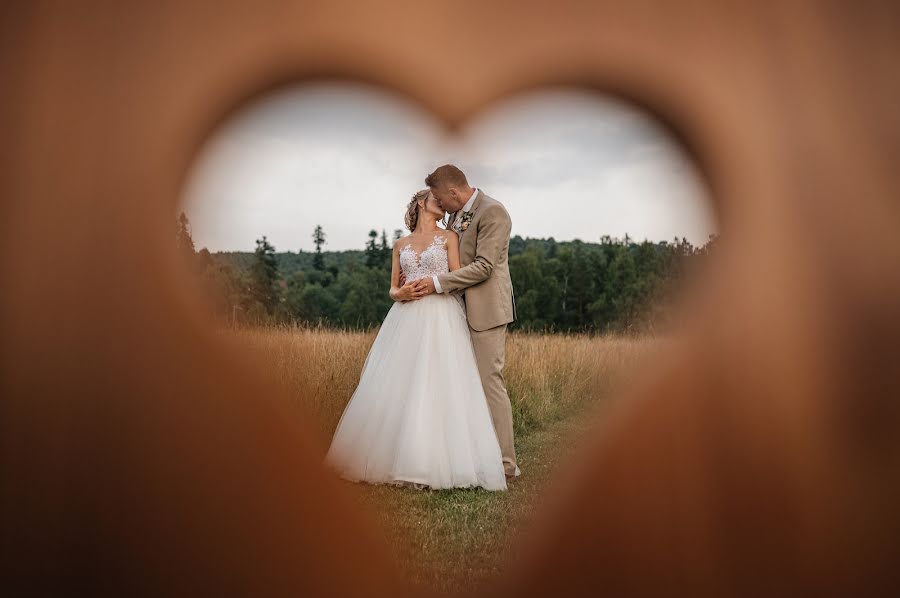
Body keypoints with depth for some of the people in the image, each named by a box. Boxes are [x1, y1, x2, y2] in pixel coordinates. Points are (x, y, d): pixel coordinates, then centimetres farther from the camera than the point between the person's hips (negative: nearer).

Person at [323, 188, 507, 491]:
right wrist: (400, 293, -7)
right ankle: (394, 457, 12)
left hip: (441, 319, -3)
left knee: (439, 387, -9)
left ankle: (437, 462, 0)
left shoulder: (449, 237, 10)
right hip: (406, 321, 3)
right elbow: (392, 289, 15)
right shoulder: (400, 244, 18)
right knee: (397, 389, 0)